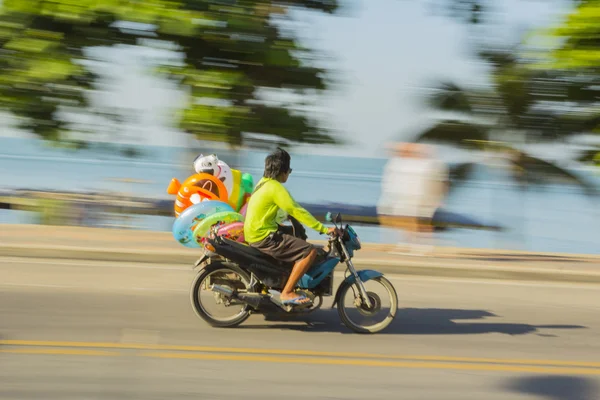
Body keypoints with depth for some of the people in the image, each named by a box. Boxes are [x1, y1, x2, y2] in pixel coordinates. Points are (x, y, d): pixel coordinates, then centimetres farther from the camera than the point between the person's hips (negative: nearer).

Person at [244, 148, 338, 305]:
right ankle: (286, 293, -14)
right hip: (264, 237, -10)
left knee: (298, 234, 30)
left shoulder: (264, 182, 13)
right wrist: (324, 229, -19)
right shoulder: (275, 188, -17)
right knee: (311, 251, -15)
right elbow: (297, 211, -21)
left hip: (255, 232, 10)